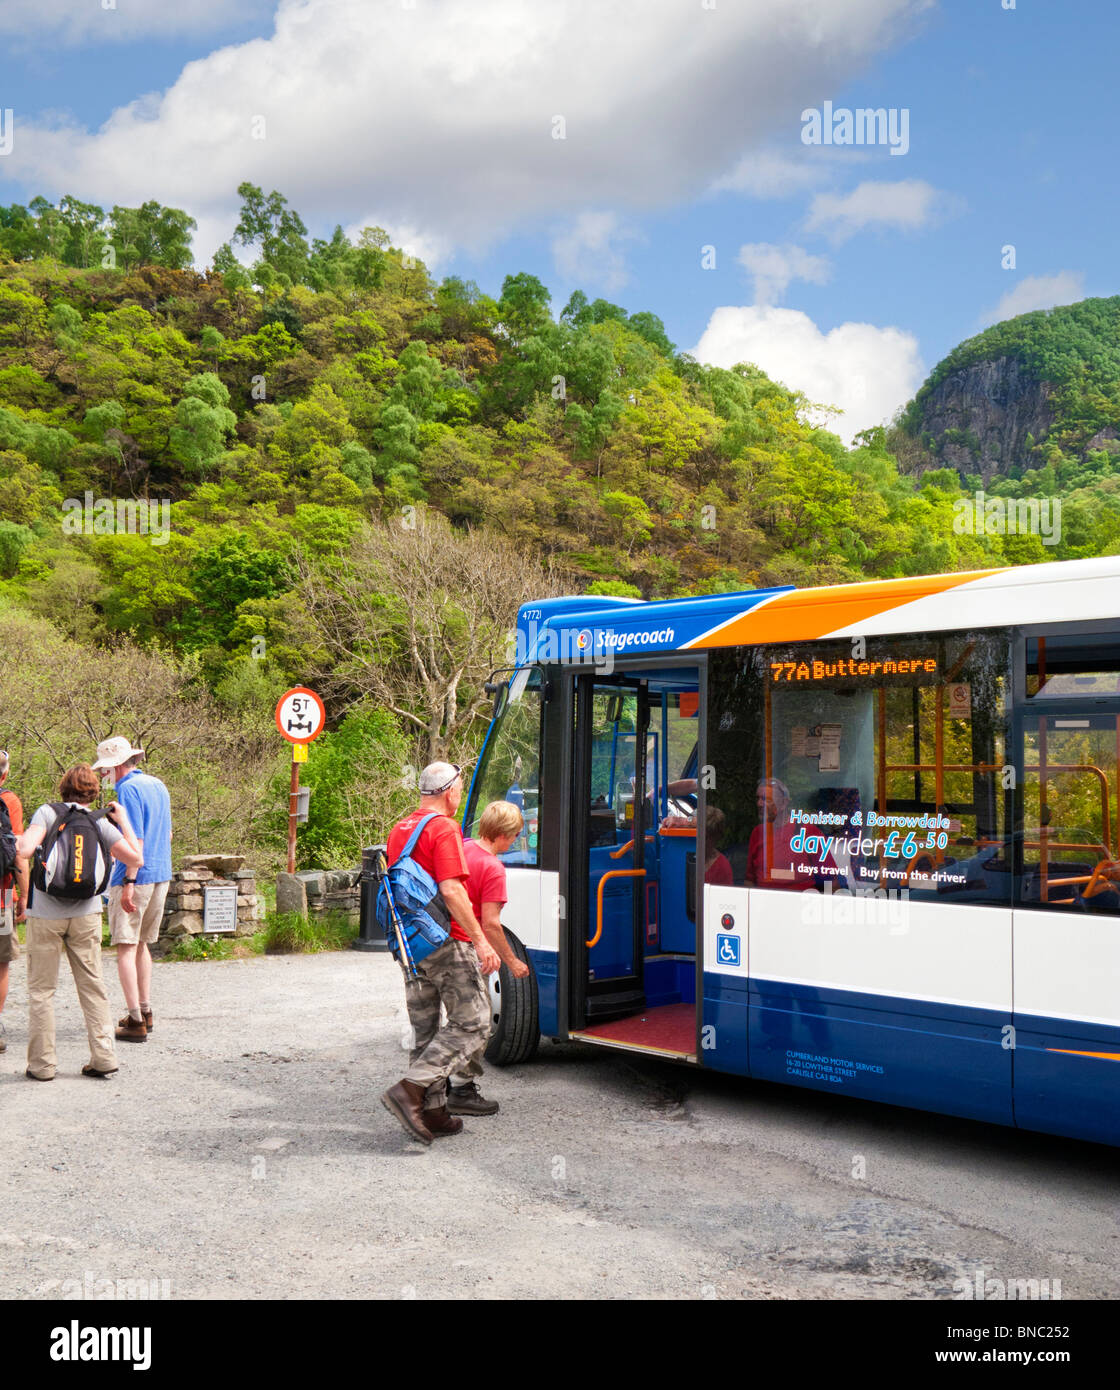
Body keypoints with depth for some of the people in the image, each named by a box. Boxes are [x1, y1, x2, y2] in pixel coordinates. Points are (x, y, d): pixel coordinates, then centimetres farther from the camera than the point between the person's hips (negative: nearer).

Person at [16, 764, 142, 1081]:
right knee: (92, 986, 10)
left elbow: (25, 849, -18)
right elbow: (134, 858, -1)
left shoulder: (47, 813, -4)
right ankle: (103, 1057, 7)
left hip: (46, 914, -2)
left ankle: (42, 1063, 8)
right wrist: (123, 821, 10)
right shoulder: (100, 823, 2)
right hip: (86, 914, 2)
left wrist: (16, 841, 4)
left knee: (41, 989, 7)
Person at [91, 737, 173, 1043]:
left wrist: (128, 882, -21)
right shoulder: (158, 785, 15)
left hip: (134, 877, -9)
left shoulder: (128, 790, -12)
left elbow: (135, 840, -19)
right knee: (141, 944, 19)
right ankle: (145, 1011, 22)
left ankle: (136, 1021, -8)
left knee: (126, 948, -5)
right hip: (161, 875, 9)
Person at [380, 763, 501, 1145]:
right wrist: (480, 940, -21)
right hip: (447, 942, -9)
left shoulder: (398, 830, 15)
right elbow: (451, 890, -22)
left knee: (425, 1029, 13)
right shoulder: (444, 828, -13)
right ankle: (411, 1090, -13)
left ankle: (433, 1112, 15)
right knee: (472, 1024, -3)